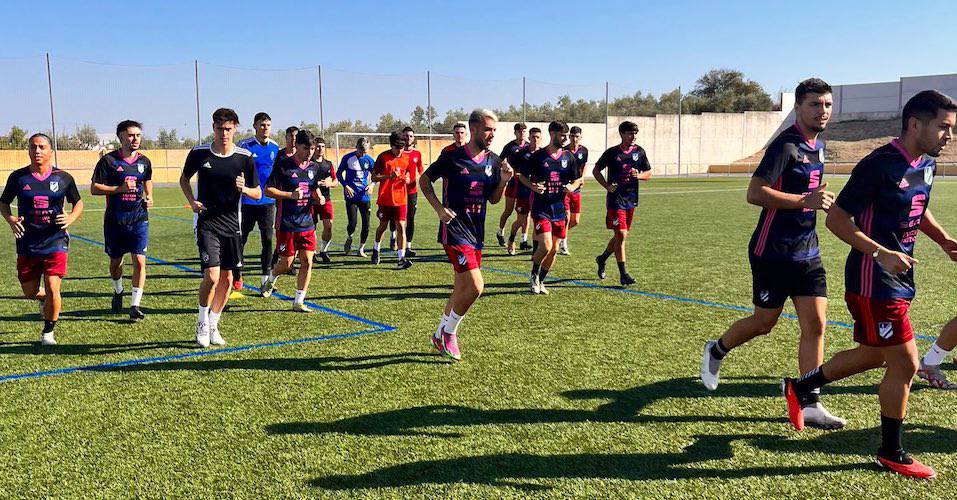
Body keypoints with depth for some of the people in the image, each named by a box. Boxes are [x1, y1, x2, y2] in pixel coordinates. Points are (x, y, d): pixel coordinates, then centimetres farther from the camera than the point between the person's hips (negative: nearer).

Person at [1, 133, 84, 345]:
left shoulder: (63, 178, 0)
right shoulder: (18, 177, 1)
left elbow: (78, 203, 12)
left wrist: (71, 218, -9)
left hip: (55, 242, -2)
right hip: (27, 244, 2)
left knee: (52, 290, -10)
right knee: (29, 293, 8)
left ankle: (48, 332, 12)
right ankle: (48, 301, 44)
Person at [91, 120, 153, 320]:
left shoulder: (144, 161, 6)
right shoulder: (108, 160, -5)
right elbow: (94, 188, -6)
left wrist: (149, 198, 7)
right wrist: (120, 188, -18)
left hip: (139, 219, 1)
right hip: (115, 219, -1)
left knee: (139, 261, -10)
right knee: (115, 261, 14)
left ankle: (135, 305, -5)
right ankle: (118, 292, 43)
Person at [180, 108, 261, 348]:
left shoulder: (245, 157, -2)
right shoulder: (198, 153, -3)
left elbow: (258, 194, 4)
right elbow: (184, 179, 16)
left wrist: (243, 188, -18)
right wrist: (192, 201, -1)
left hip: (232, 224, 2)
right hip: (206, 222, -2)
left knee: (227, 279, 8)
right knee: (212, 276, -14)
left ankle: (213, 326, 25)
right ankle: (202, 324, 10)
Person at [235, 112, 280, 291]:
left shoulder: (275, 147, 7)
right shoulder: (245, 145, -6)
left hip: (268, 201, 3)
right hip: (247, 200, -3)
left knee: (268, 239, 2)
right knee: (240, 239, 6)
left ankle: (265, 279, 11)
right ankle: (237, 276, 21)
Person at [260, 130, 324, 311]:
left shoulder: (314, 167, 8)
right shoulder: (283, 165, -9)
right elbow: (268, 190, -10)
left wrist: (319, 198, 1)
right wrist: (291, 195, -21)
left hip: (307, 223, 5)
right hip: (287, 223, -5)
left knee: (307, 262, -1)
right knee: (286, 263, 3)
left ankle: (299, 301, 9)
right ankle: (271, 279, 37)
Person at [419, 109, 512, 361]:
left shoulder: (493, 161, 7)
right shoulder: (452, 157, -9)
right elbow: (424, 180, 2)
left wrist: (504, 181, -5)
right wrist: (439, 208, -9)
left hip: (476, 233, 7)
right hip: (454, 230, -7)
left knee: (462, 288, 12)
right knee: (475, 286, -15)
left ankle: (441, 335, 29)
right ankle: (448, 333, 6)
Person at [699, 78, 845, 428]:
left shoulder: (817, 146, 12)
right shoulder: (786, 145, -15)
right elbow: (754, 193, -24)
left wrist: (820, 198, 11)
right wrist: (805, 201, -27)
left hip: (807, 252, 8)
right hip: (773, 252, -7)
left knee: (815, 324, 0)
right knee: (764, 323, 5)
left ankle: (809, 404, 6)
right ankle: (716, 351, 33)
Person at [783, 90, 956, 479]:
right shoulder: (879, 165, -20)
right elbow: (836, 218, -19)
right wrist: (881, 253, -27)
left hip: (899, 277, 10)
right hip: (874, 281, -10)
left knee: (873, 355, 20)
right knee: (904, 363, -2)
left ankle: (798, 387, 37)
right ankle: (892, 453, 16)